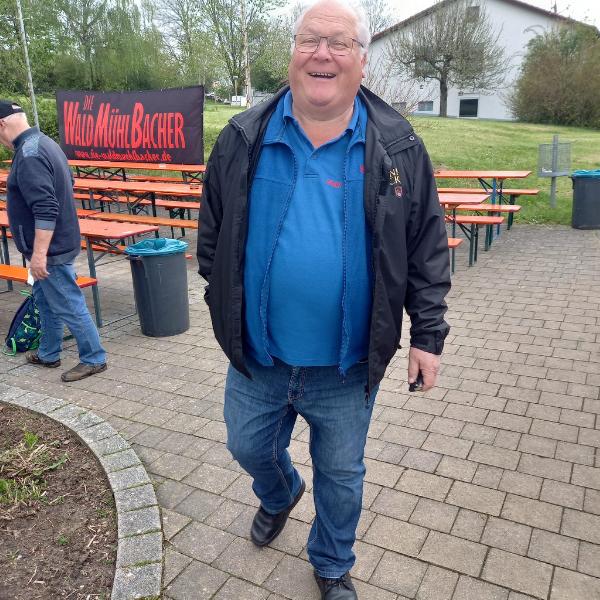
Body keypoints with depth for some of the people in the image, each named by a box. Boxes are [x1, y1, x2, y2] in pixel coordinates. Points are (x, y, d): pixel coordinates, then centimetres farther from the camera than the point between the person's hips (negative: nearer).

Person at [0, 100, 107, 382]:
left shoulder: (28, 156, -22)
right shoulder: (44, 142, 10)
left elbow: (45, 210, -28)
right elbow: (67, 182, 22)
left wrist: (39, 253, -26)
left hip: (50, 248, -11)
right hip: (59, 240, 11)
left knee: (67, 305, -1)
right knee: (45, 299, 21)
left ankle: (94, 358, 11)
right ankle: (48, 353, 34)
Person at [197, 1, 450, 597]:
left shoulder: (398, 148, -6)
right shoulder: (243, 139, -4)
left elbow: (428, 250, -2)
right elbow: (212, 232, 6)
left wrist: (428, 335, -4)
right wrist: (223, 304, 8)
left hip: (347, 367, -1)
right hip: (257, 355, 2)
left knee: (341, 474, 19)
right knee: (249, 448, 24)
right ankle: (279, 495, 62)